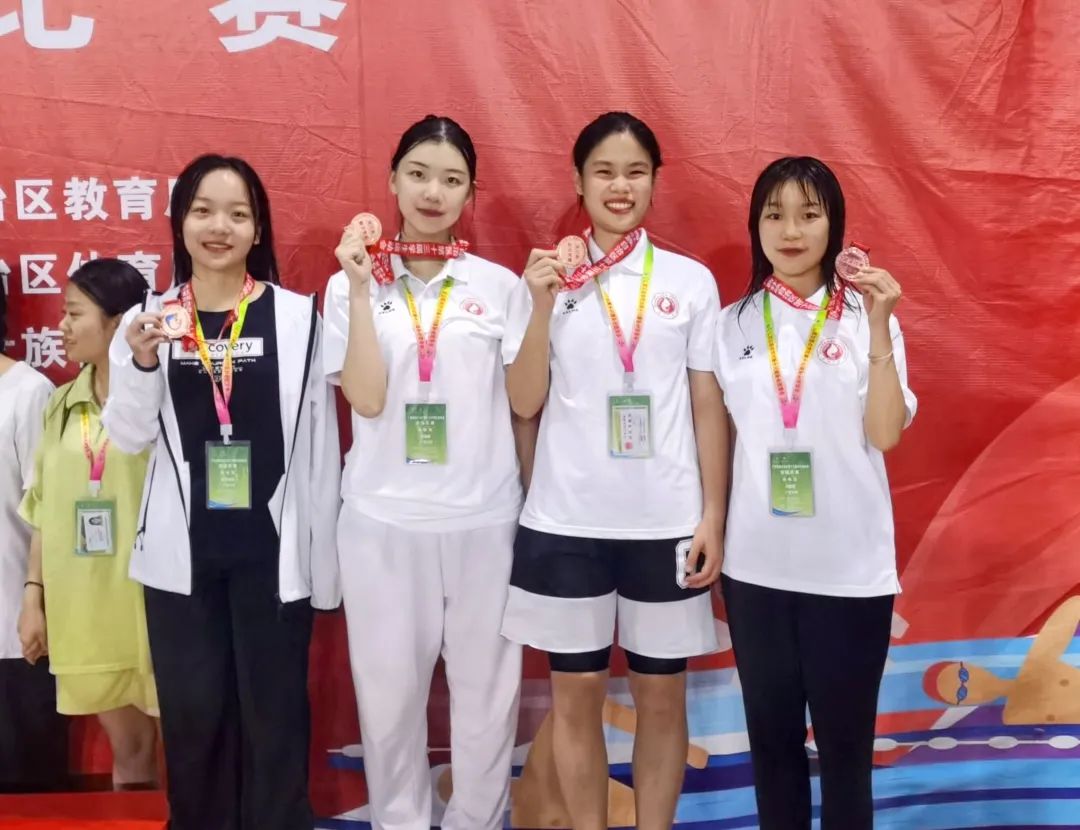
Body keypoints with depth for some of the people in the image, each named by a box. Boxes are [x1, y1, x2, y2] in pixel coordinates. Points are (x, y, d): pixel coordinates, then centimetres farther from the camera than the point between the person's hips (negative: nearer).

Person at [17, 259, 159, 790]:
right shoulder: (62, 404, 10)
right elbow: (44, 507, 12)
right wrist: (33, 596, 10)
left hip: (150, 598, -5)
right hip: (82, 605, 5)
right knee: (126, 747, 16)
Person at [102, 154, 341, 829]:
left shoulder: (297, 317, -6)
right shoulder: (148, 320, 2)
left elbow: (319, 445, -4)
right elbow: (129, 437, 1)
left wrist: (326, 558, -3)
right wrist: (141, 362, -17)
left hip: (273, 547, -2)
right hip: (182, 551, 2)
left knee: (275, 710, 9)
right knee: (193, 711, 13)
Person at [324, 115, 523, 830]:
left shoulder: (499, 283, 3)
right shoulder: (353, 284, 3)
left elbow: (526, 400, 5)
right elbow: (367, 399, -10)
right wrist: (362, 290, -13)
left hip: (485, 518, 1)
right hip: (384, 520, 0)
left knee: (486, 686, 9)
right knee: (390, 688, 10)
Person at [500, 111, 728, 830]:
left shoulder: (692, 281, 3)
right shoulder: (547, 277, 2)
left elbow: (709, 406, 4)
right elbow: (524, 402, -2)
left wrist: (713, 514, -1)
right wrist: (543, 304, -13)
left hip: (666, 520, 0)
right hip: (567, 519, 0)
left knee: (662, 694, 10)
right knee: (576, 692, 10)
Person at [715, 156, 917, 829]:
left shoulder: (866, 318, -2)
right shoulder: (733, 325, 4)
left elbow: (885, 433, -12)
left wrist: (879, 330, -18)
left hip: (850, 567, -2)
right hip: (757, 565, 2)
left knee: (845, 739, 8)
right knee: (772, 735, 13)